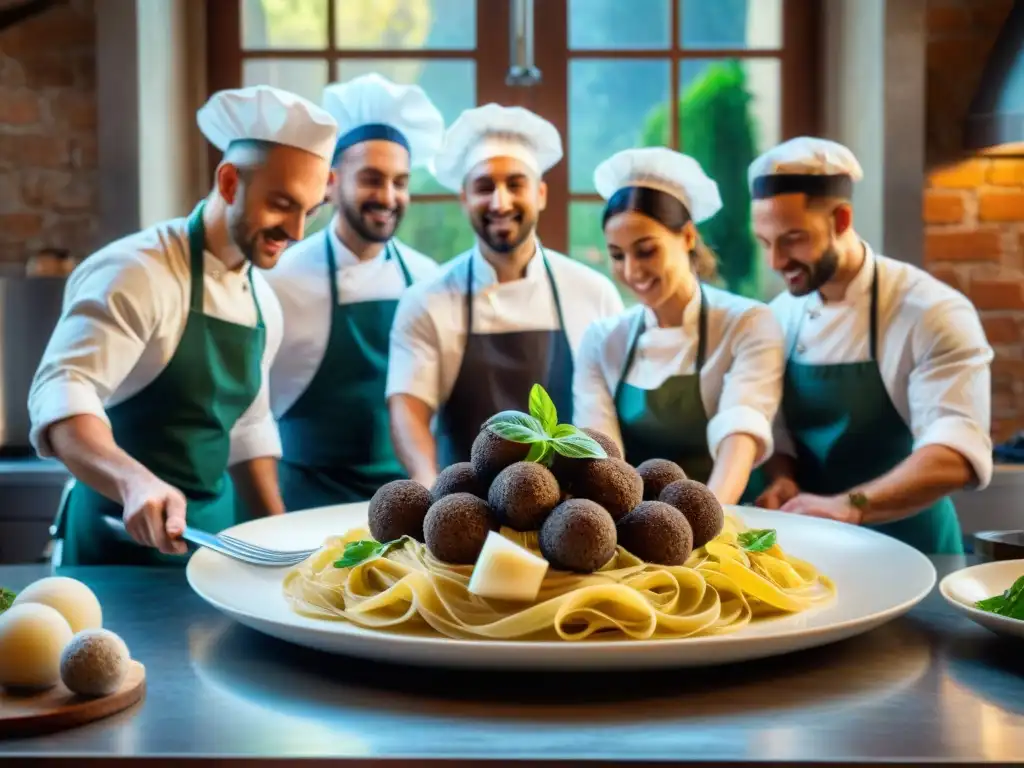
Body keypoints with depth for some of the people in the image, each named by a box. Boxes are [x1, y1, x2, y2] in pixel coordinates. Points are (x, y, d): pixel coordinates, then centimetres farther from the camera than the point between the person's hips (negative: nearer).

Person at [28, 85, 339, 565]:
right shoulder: (139, 271, -17)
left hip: (214, 535, 7)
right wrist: (136, 483, -45)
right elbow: (61, 393, -28)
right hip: (125, 540, -7)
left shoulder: (263, 303, 7)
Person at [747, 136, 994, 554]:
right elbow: (775, 429, 8)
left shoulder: (933, 313, -12)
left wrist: (848, 506, -36)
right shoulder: (780, 316, 4)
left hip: (907, 551, -5)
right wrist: (780, 482, -13)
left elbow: (958, 454, -23)